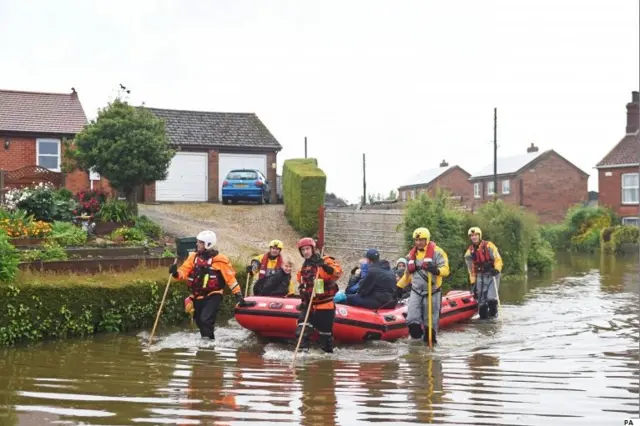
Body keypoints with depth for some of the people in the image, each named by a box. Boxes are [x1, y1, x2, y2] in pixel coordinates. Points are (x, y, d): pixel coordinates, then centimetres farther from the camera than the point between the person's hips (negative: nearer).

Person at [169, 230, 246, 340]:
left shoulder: (219, 260, -10)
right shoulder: (193, 257, 3)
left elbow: (230, 278, -9)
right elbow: (183, 271, -3)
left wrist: (238, 295, -13)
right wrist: (176, 273, -27)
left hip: (212, 296, -6)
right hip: (197, 297, 6)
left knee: (206, 320, -23)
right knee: (200, 322, 17)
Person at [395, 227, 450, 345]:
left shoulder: (437, 252, -9)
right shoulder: (411, 254, 10)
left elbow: (445, 269, -17)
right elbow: (408, 273, 23)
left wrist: (436, 270, -37)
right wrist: (400, 286, 21)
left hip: (432, 292, -4)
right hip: (416, 291, 4)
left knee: (430, 319, 4)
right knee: (412, 319, -5)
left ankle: (430, 339, 19)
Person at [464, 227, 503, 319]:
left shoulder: (489, 246, -6)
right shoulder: (469, 252, 8)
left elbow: (498, 259, -8)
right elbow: (471, 269, 13)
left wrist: (496, 270, -26)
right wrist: (473, 283, 9)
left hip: (492, 275, -4)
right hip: (480, 277, 4)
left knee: (491, 298, -17)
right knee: (481, 301, 2)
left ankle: (493, 317, -1)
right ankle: (483, 318, 12)